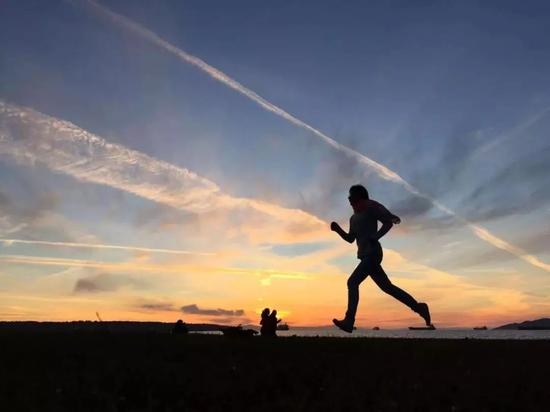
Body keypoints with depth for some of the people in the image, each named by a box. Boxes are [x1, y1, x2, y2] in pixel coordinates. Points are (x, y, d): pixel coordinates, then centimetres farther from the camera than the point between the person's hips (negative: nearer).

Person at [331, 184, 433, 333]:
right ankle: (419, 307, 20)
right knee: (386, 286, 10)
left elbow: (389, 222, -5)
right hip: (366, 256, 9)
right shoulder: (353, 218, 21)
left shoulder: (370, 207, -1)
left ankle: (349, 321, -19)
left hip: (372, 253, -9)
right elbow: (350, 239, 22)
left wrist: (375, 237, -17)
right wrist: (338, 229, 7)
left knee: (352, 282, -17)